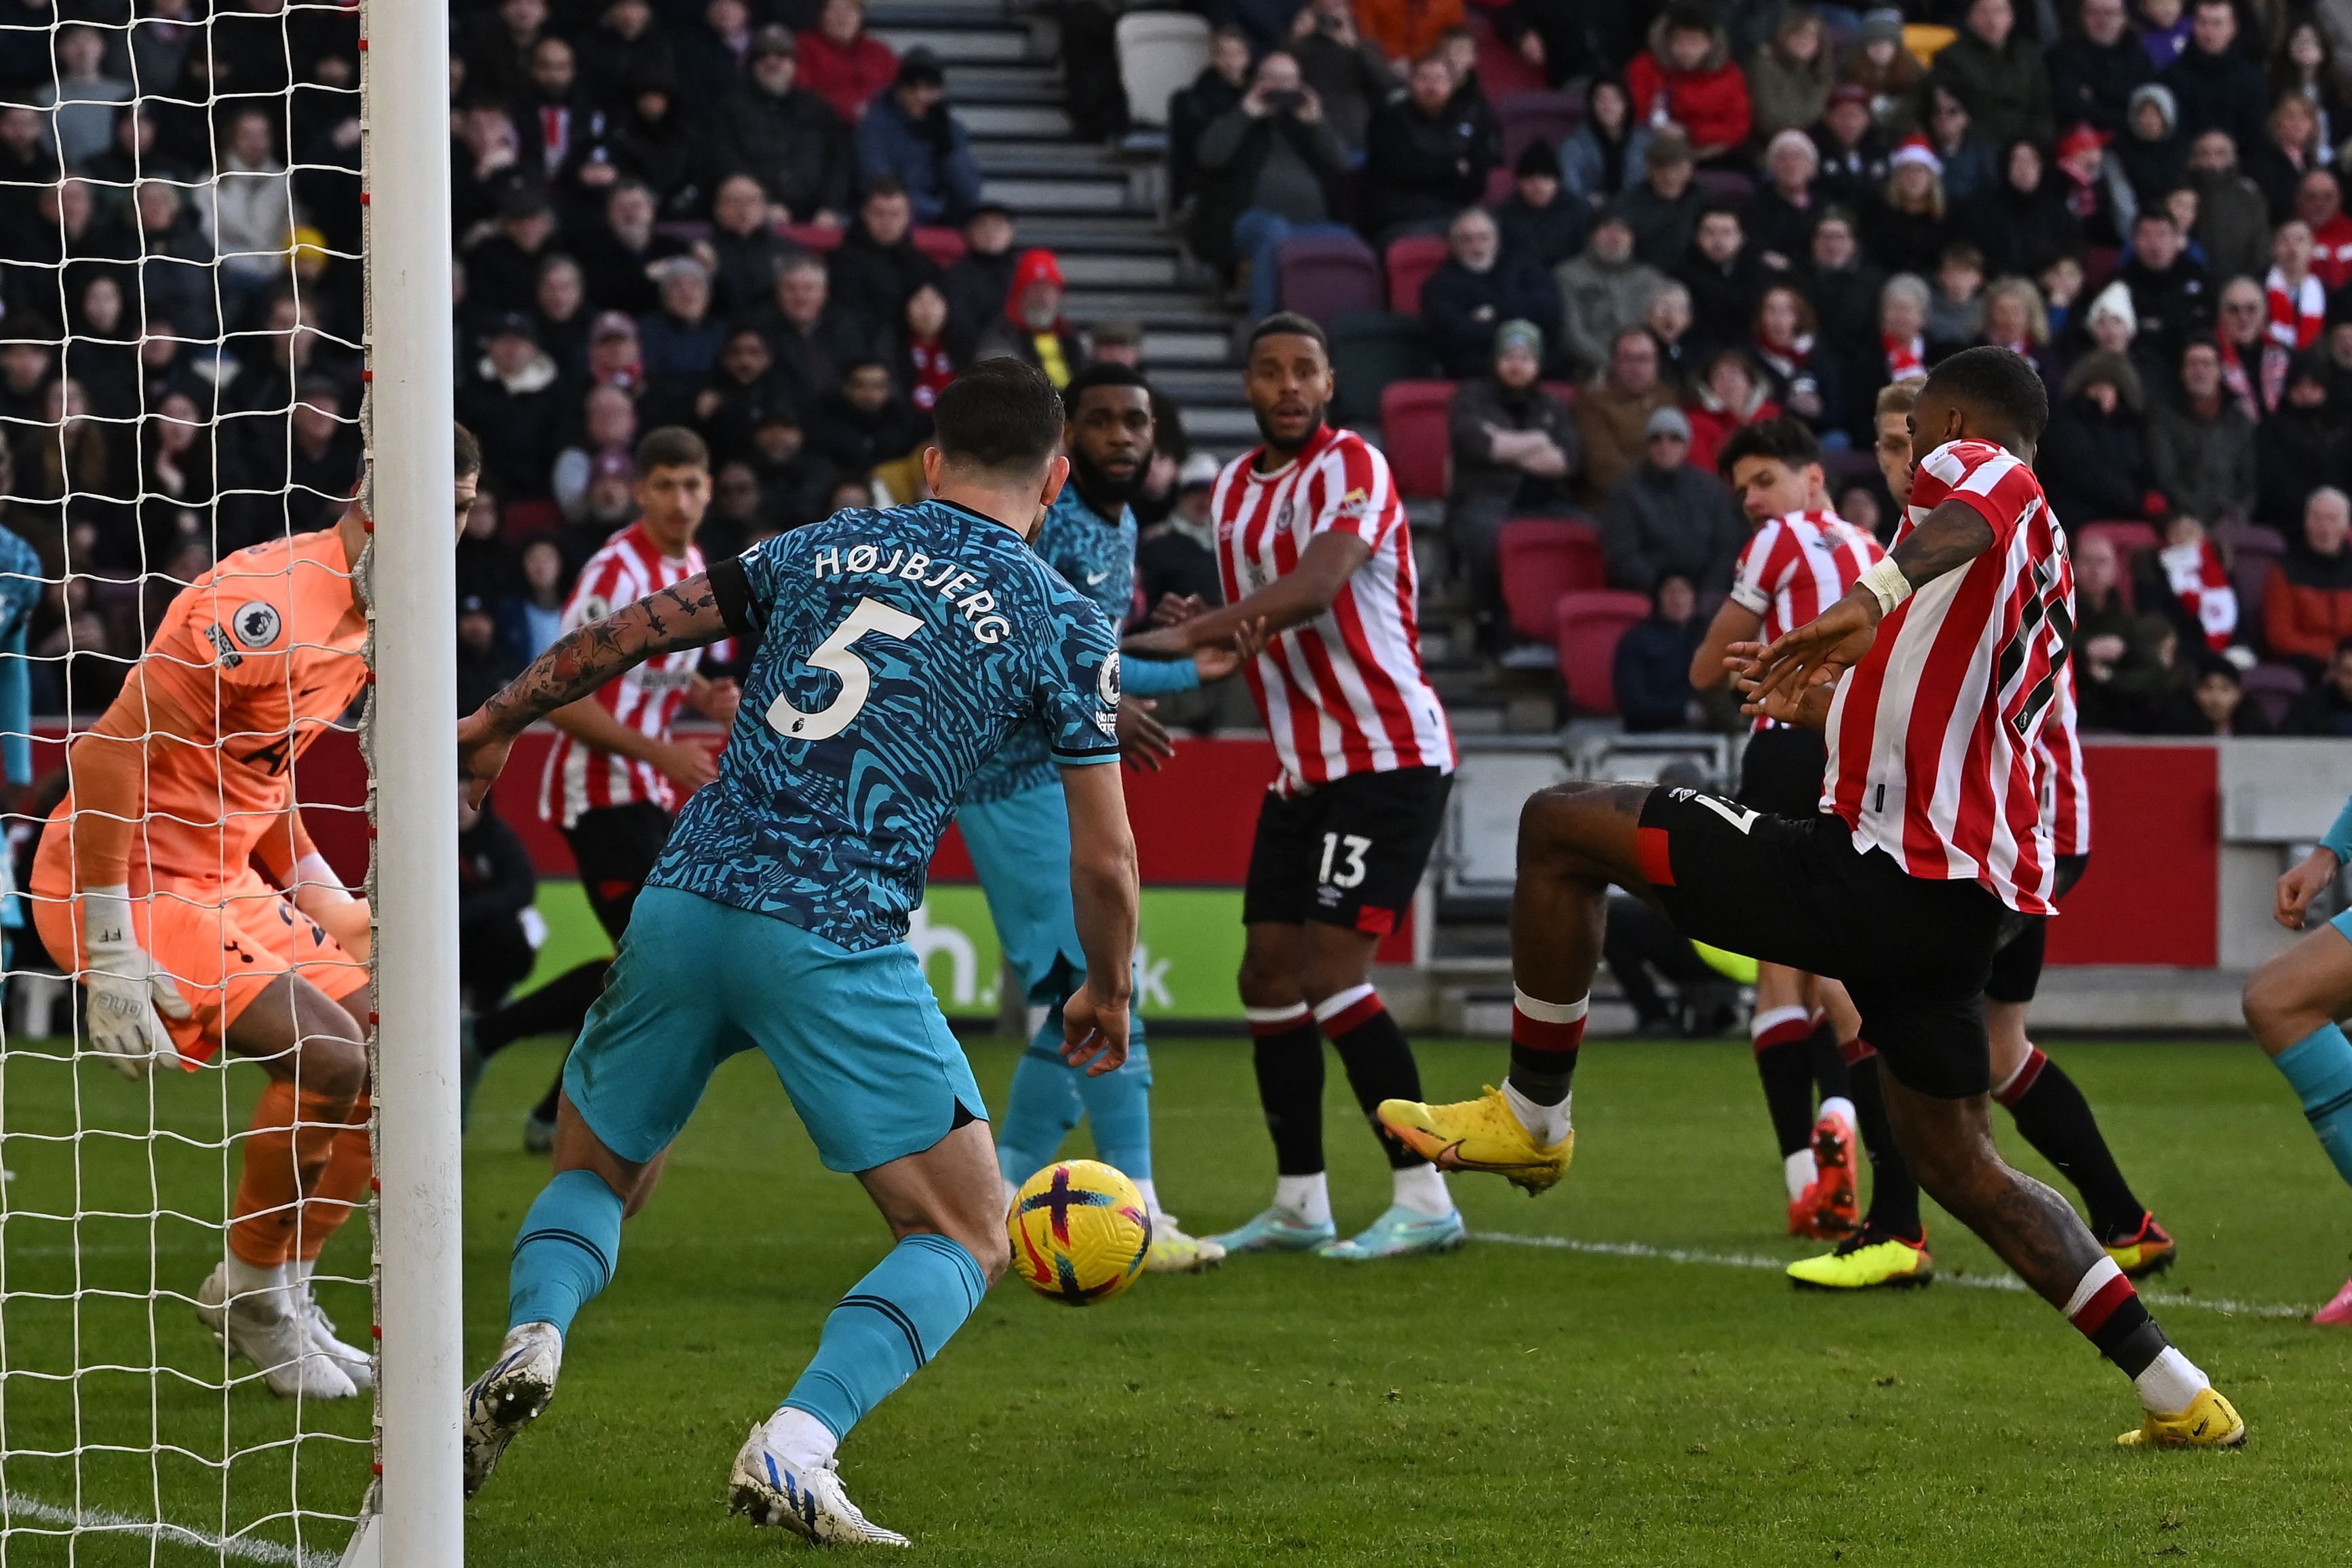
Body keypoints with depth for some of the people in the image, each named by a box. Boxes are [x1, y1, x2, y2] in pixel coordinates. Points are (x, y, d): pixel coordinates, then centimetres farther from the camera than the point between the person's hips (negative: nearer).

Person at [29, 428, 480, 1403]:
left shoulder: (364, 619, 9)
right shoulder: (269, 602, -23)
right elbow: (107, 753, -25)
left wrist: (322, 902, 16)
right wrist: (112, 956, -27)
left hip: (224, 883, 10)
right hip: (130, 888, -10)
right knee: (325, 1055, -22)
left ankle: (283, 1299, 18)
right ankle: (249, 1295, -1)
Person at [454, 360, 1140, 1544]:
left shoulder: (824, 549, 16)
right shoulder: (1064, 625, 6)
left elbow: (623, 637, 17)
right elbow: (1103, 856, 7)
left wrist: (492, 724, 30)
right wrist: (1107, 995, 25)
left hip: (688, 900, 4)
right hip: (838, 943, -4)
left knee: (592, 1169, 24)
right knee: (966, 1240, 5)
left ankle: (532, 1336, -8)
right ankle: (793, 1447, -17)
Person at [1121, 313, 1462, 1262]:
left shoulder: (1351, 467, -13)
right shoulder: (1234, 490, 13)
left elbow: (1314, 586, -30)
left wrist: (1187, 636, -37)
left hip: (1388, 756, -8)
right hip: (1303, 769, 9)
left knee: (1330, 972, -16)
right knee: (1268, 976, 7)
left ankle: (1425, 1201, -12)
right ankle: (1299, 1207, 16)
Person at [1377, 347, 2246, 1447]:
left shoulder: (1975, 462, -2)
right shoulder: (2046, 566, 25)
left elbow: (1968, 520, -30)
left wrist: (1877, 600, -48)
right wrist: (1841, 700, 53)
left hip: (1870, 877, -9)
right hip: (1964, 901, 9)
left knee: (1561, 827, -2)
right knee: (1956, 1164, 17)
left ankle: (1531, 1114, 5)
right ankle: (2179, 1396, 11)